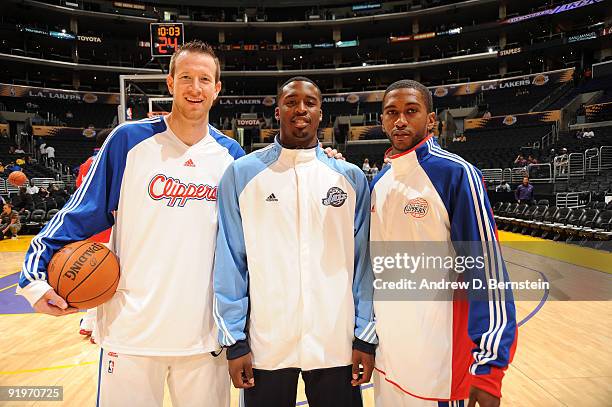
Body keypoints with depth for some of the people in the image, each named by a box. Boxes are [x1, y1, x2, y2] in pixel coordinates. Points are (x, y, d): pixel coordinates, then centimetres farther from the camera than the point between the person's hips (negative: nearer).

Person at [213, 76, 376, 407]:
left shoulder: (351, 177, 3)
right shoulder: (241, 174, -1)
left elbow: (363, 261, 3)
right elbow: (230, 263, -2)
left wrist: (365, 337, 0)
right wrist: (234, 340, -3)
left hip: (337, 346, 1)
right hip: (265, 346, -1)